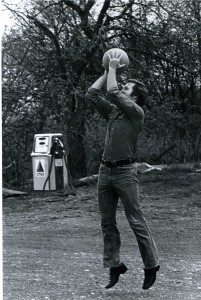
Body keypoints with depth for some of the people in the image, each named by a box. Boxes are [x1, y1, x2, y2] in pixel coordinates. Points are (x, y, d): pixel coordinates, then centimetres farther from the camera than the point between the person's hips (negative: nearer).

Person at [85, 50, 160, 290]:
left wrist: (113, 68, -3)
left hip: (124, 172, -7)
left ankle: (151, 265, 5)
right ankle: (114, 266, 13)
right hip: (105, 171, 7)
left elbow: (112, 93, -15)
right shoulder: (112, 111, 15)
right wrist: (107, 71, 14)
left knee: (136, 221, -5)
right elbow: (91, 94, 13)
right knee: (107, 222, 7)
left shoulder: (136, 113, -5)